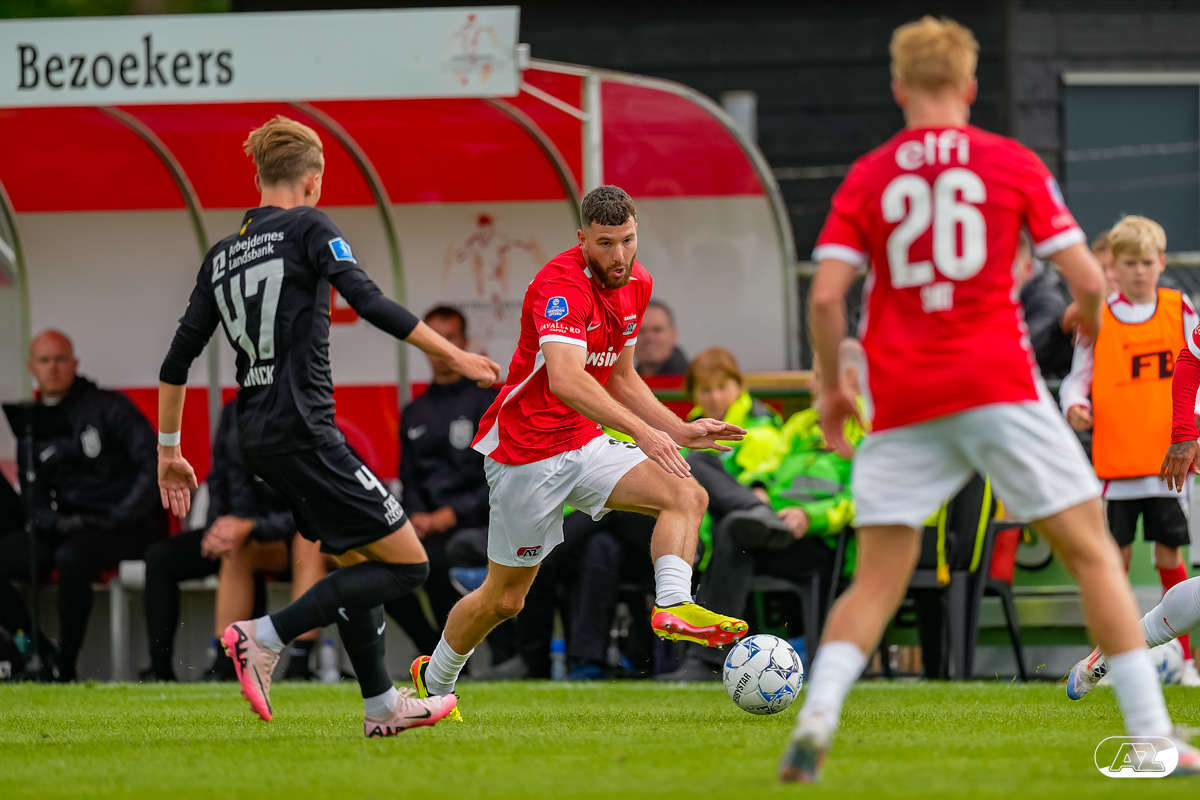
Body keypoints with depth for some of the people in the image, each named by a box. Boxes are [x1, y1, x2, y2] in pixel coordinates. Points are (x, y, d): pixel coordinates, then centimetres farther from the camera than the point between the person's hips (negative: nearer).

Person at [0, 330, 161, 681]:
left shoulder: (109, 408, 0)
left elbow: (155, 465, -6)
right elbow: (33, 497, 13)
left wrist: (120, 517, -14)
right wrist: (56, 522, -10)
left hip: (125, 527, -6)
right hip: (66, 528, 6)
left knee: (71, 556, -38)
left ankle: (66, 666, -29)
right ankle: (43, 655, -10)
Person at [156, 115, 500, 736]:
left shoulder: (221, 255, 15)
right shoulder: (308, 228, -4)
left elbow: (176, 362, 16)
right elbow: (370, 303, -17)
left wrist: (169, 451, 24)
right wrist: (454, 356, -11)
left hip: (257, 436, 8)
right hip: (302, 432, -8)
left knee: (358, 564, 21)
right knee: (406, 563, -6)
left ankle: (381, 704, 21)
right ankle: (266, 637, -14)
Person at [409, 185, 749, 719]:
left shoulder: (636, 284, 4)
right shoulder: (561, 285, -23)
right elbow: (565, 379, -39)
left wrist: (681, 431, 6)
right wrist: (642, 431, -48)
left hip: (586, 444, 7)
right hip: (526, 450, -7)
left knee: (687, 496, -16)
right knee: (505, 597, 4)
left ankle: (673, 605, -32)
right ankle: (432, 683, 27)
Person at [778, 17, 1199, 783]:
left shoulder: (865, 179, 7)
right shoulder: (1015, 164, 4)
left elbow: (826, 295, -3)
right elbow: (1087, 276, 0)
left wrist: (832, 387, 12)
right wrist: (1091, 319, 22)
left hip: (902, 401, 2)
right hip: (999, 387, -2)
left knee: (878, 581, 7)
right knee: (1092, 550, 6)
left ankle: (814, 720, -15)